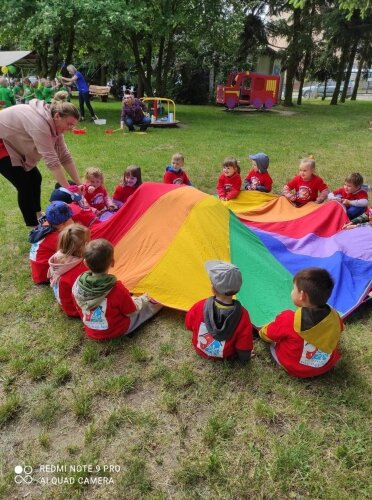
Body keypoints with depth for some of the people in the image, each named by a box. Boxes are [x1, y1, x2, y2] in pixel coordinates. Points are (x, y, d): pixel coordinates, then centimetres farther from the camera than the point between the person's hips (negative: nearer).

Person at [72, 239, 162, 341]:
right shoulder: (117, 289, -33)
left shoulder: (77, 284, -19)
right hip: (116, 331, -4)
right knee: (147, 303, 18)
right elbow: (131, 312, -15)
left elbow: (79, 308, 0)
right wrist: (143, 299, 5)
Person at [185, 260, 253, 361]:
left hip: (200, 350, 1)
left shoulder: (200, 306, -32)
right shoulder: (242, 315, -35)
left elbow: (188, 325, -9)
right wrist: (245, 358, 1)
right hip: (226, 356, -1)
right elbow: (244, 348, -22)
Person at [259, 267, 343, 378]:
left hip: (294, 368, -3)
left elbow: (266, 335, -11)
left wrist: (261, 331, 13)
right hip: (327, 366, 4)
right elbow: (335, 342, 5)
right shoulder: (335, 317, -17)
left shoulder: (288, 319, -30)